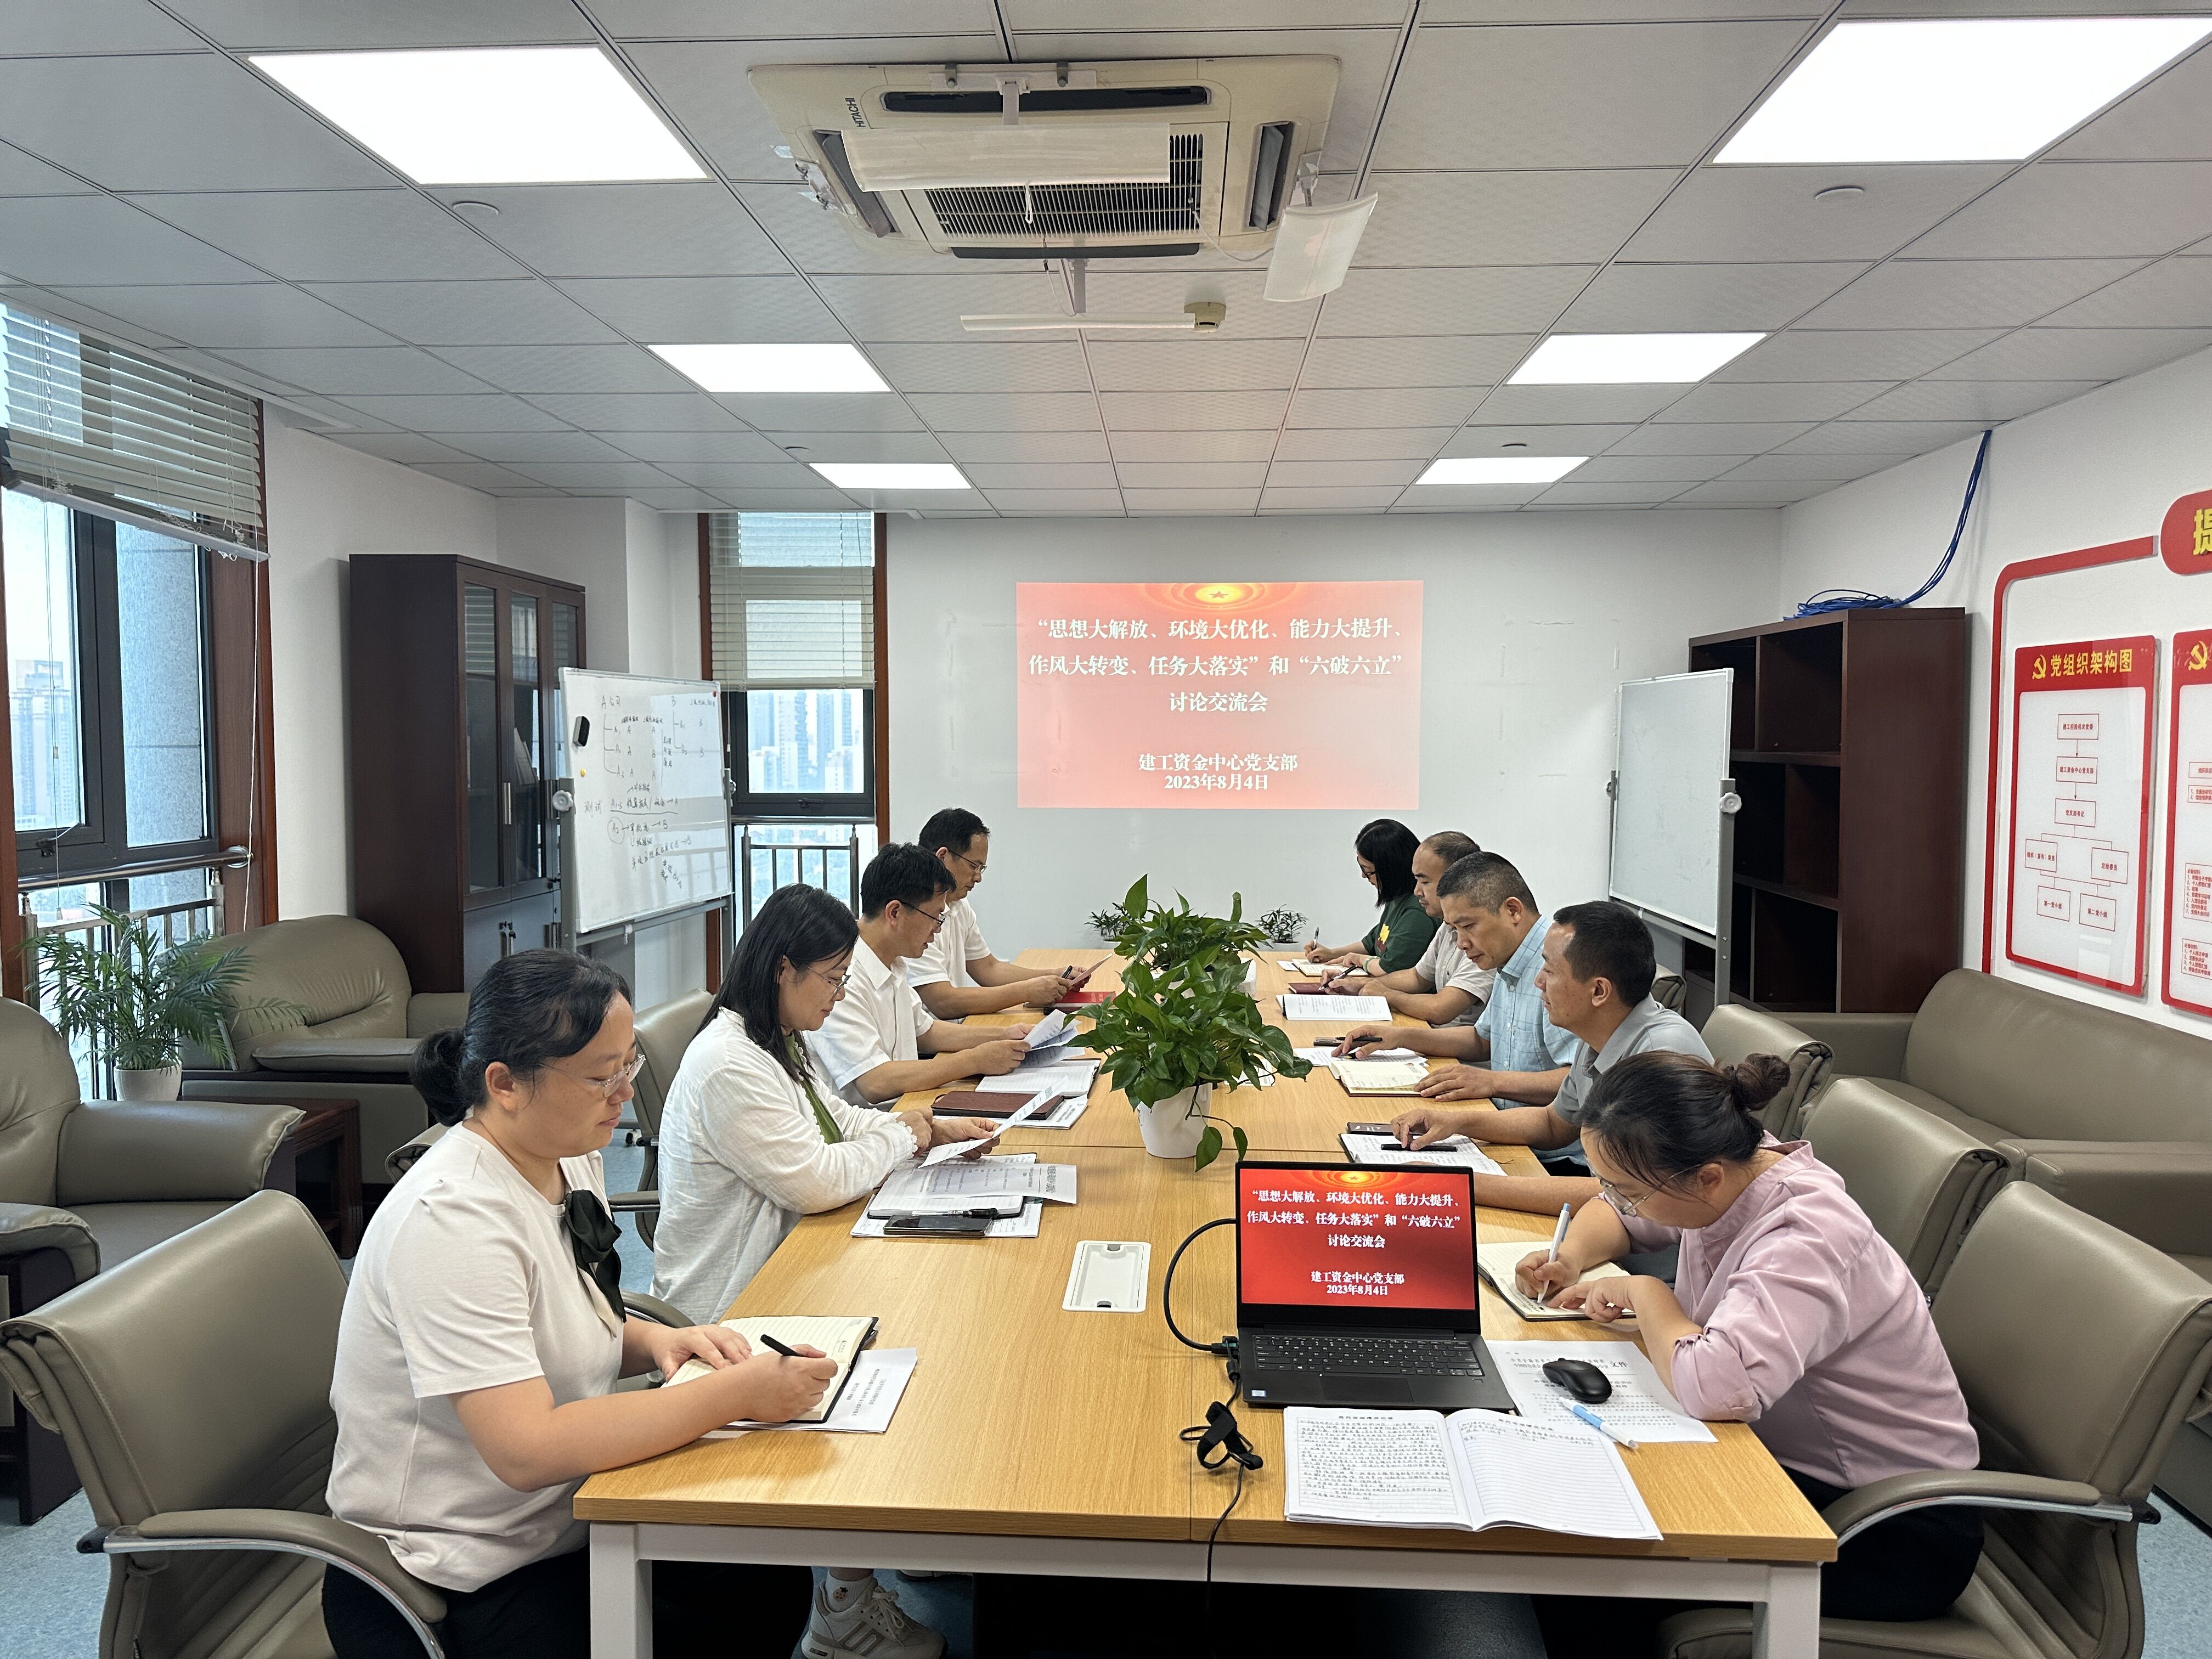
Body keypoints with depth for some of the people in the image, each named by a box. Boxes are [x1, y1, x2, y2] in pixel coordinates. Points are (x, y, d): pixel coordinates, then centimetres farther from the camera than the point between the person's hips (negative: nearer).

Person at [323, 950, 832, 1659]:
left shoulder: (571, 1161, 0)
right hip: (462, 1588, -8)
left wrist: (651, 1341, -3)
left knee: (777, 1584, -2)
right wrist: (736, 1392, -30)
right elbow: (527, 1450, -32)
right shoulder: (450, 1220, -27)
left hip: (562, 1520, 8)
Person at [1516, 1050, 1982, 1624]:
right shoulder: (1727, 1172, -7)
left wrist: (1644, 1293, -27)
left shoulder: (1806, 1239, -31)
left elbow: (1715, 1388, -47)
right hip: (1792, 1459, 8)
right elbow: (1616, 1214, 16)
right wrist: (1572, 1257, -7)